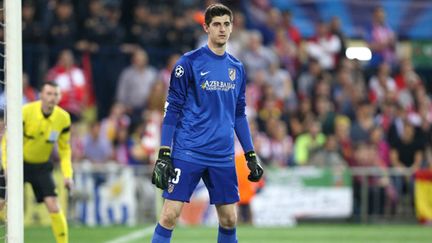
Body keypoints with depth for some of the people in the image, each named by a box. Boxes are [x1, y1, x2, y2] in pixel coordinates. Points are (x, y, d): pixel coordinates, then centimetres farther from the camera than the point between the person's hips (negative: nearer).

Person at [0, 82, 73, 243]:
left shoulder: (63, 118, -11)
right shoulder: (25, 112, -20)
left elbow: (64, 149, 3)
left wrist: (67, 175, -7)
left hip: (41, 166, 2)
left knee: (53, 206, -13)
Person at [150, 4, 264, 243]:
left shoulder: (237, 68, 12)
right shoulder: (189, 62, -4)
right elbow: (172, 109, -4)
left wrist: (251, 156, 15)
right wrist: (163, 155, -10)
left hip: (223, 157, 5)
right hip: (187, 153, -5)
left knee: (229, 219, 5)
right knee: (170, 215, -10)